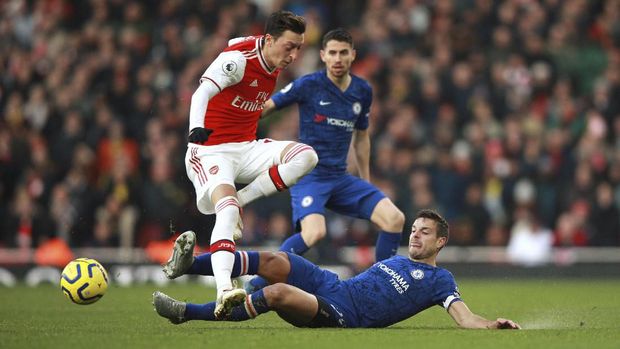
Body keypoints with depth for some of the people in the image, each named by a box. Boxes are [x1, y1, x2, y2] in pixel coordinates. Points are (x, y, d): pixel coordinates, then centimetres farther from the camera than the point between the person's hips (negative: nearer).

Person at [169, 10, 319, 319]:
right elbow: (203, 92, -34)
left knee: (306, 156, -15)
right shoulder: (238, 58, -19)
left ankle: (237, 202, -12)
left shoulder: (275, 65, 5)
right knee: (227, 211, -30)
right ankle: (223, 291, -41)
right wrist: (197, 127, -52)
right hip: (211, 151, -7)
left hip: (247, 149, 7)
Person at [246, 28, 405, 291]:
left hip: (341, 178, 6)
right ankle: (258, 284, -18)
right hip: (308, 175, -6)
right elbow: (266, 107, -4)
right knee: (314, 232, -31)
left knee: (394, 218, -8)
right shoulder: (308, 85, -8)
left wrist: (365, 180, 25)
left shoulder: (363, 91, 8)